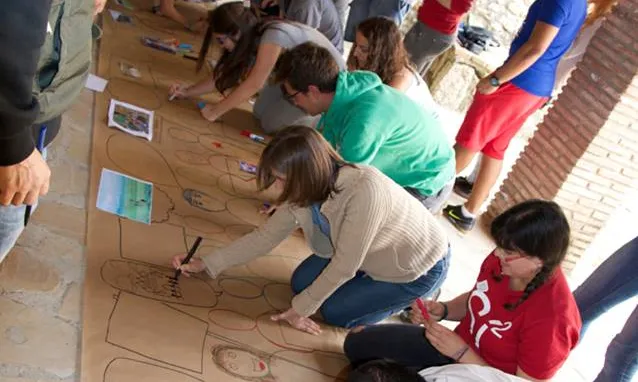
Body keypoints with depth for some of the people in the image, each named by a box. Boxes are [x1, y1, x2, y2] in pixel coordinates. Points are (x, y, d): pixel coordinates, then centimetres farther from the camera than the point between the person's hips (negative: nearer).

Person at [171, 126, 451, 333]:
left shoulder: (365, 191, -42)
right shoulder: (304, 191, -19)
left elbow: (344, 266, -30)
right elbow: (265, 237, -6)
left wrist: (300, 309, -16)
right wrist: (205, 264, -8)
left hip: (418, 266, -7)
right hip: (373, 252, 7)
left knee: (336, 313, -3)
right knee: (301, 283, 6)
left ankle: (407, 300, 15)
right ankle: (375, 284, 19)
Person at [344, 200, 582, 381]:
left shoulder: (551, 319, -33)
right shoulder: (503, 260, -15)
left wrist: (460, 352, -28)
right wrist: (441, 310, -12)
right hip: (459, 346, 6)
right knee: (358, 342, 4)